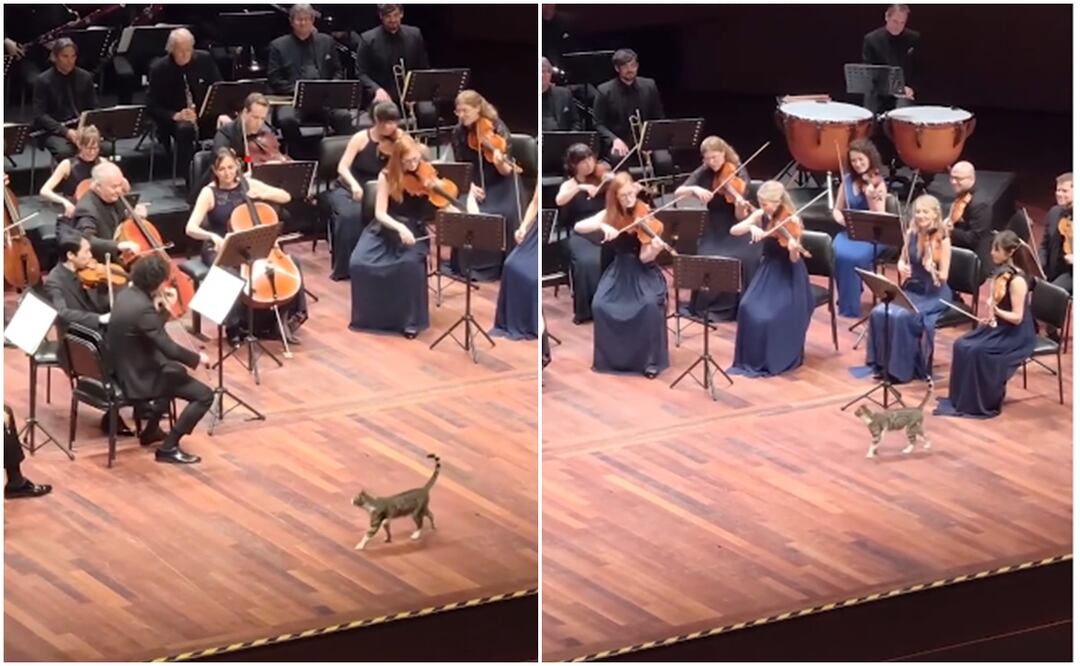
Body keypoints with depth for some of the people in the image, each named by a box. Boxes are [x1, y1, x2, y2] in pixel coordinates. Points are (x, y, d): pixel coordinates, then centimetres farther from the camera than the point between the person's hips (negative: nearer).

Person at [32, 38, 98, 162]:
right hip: (55, 130, -3)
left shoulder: (85, 77, 10)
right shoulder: (43, 81, -1)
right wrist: (65, 131, -20)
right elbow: (40, 115, -6)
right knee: (64, 152, -37)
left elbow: (93, 109, 14)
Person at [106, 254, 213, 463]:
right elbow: (170, 349, -28)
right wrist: (197, 358, -12)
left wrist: (156, 303, 6)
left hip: (127, 368, 10)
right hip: (139, 377, -10)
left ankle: (151, 430, 42)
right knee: (204, 395, -9)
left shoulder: (127, 293, -1)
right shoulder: (143, 308, -29)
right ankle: (168, 448, -4)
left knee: (175, 371, 37)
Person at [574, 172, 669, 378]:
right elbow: (578, 227, -11)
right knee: (600, 306, -26)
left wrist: (655, 249, -38)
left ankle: (651, 359, -16)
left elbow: (645, 257, -15)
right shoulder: (609, 215, -1)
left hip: (642, 271, -2)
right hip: (619, 271, 2)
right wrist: (602, 226, -27)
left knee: (650, 305, -33)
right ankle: (610, 357, -5)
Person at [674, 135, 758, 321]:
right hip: (714, 231, 1)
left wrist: (740, 205, -35)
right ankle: (710, 305, -8)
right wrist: (695, 189, -28)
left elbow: (740, 217, -13)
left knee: (746, 257, -30)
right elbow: (678, 193, -10)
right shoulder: (704, 173, 0)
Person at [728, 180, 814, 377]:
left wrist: (793, 249, -41)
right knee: (749, 308, -22)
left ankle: (779, 358, -6)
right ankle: (753, 357, -7)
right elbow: (734, 230, -8)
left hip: (788, 276, -4)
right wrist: (752, 227, -26)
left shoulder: (792, 221, -15)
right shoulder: (761, 216, -1)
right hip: (767, 271, 4)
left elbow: (794, 259, -19)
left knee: (772, 315, -27)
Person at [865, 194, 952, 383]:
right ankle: (884, 363, -7)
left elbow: (943, 277, -14)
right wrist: (902, 268, -8)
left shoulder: (943, 240, -13)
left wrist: (931, 268, -34)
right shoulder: (911, 234, 2)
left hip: (934, 295, -6)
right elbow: (902, 260, 16)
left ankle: (902, 368, -16)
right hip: (910, 290, 6)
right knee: (879, 312, -19)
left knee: (901, 316, -30)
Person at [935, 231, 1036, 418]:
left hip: (1017, 335, -8)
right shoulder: (1000, 273, 3)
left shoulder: (1017, 280, -22)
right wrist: (990, 317, -1)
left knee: (978, 352, -25)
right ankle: (962, 399, 1)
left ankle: (984, 403, -9)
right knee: (961, 345, -9)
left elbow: (1017, 317, -23)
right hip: (998, 326, 8)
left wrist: (997, 311, -36)